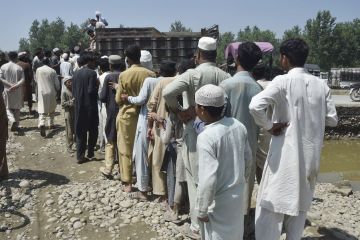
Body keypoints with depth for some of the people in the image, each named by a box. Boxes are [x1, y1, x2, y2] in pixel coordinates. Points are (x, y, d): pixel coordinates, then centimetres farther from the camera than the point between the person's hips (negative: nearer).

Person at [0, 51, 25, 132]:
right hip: (17, 91, 0)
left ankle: (13, 120, -15)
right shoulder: (19, 68, -5)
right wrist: (15, 86, -18)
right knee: (17, 108, 13)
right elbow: (22, 80, -14)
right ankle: (16, 126, 17)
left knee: (8, 108, 12)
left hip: (7, 91, 0)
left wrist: (10, 85, -12)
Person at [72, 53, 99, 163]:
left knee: (80, 131, 11)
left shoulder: (76, 73, 7)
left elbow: (73, 92, 7)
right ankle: (90, 152, 17)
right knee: (93, 129, 13)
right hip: (90, 106, -5)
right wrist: (97, 85, -1)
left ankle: (80, 156, 13)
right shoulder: (92, 73, -12)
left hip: (79, 106, 5)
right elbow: (91, 91, -19)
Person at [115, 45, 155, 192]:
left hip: (127, 115, -2)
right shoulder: (150, 74, -7)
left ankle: (128, 183, 12)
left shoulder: (124, 75, -12)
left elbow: (118, 100, -7)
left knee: (126, 150, 8)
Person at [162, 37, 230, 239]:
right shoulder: (226, 77, -1)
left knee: (197, 180, 7)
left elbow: (167, 92, -25)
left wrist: (178, 112, -12)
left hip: (195, 133, -4)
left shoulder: (192, 74, -13)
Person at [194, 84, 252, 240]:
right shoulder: (238, 125, -6)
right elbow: (248, 159, 6)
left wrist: (201, 210, -16)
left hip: (218, 202, -6)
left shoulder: (206, 137, -27)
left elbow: (208, 179, -28)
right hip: (238, 194, 6)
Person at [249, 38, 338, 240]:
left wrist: (270, 126, -13)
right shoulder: (321, 85, 1)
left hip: (286, 153, -5)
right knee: (301, 203, 18)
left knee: (273, 204, 5)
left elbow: (255, 106, -27)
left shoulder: (283, 82, -14)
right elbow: (332, 120, 6)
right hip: (311, 153, 6)